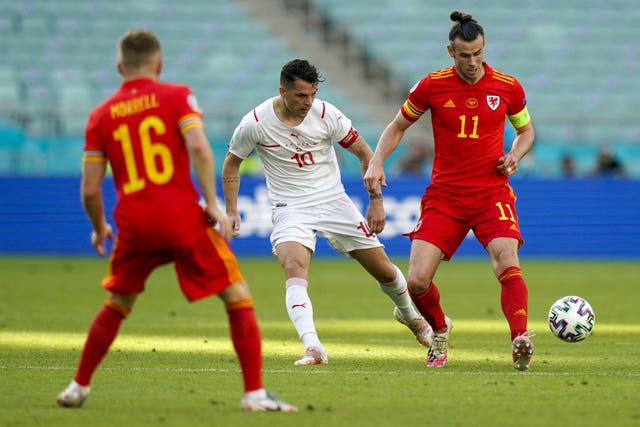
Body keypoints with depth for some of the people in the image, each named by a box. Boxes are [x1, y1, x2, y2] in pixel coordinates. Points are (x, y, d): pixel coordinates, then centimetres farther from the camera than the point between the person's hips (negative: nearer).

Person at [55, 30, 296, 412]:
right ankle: (255, 393, -5)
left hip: (134, 225, 3)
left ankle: (78, 388, 26)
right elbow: (199, 148, -13)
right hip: (184, 219, -3)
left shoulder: (101, 116, 11)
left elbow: (90, 189, 10)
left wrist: (99, 228, 27)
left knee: (116, 306, 24)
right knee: (238, 298, 4)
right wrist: (213, 205, -10)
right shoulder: (177, 96, 4)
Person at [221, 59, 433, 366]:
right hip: (290, 209, -2)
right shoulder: (255, 123, -13)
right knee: (294, 268, -31)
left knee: (384, 270, 8)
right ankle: (312, 348, -43)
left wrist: (376, 200, -4)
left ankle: (409, 315, 41)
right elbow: (231, 164, 4)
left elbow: (365, 153, 0)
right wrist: (231, 212, 1)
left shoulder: (326, 114, -11)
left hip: (334, 201, 2)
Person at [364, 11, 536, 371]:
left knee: (508, 263, -27)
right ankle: (440, 329, 23)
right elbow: (397, 127, 11)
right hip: (444, 195, 1)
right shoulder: (432, 86, -2)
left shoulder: (508, 87, -1)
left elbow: (526, 129, 17)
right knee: (417, 280, -7)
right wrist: (377, 162, -5)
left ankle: (520, 340, -33)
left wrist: (515, 156, -4)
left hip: (492, 193, -1)